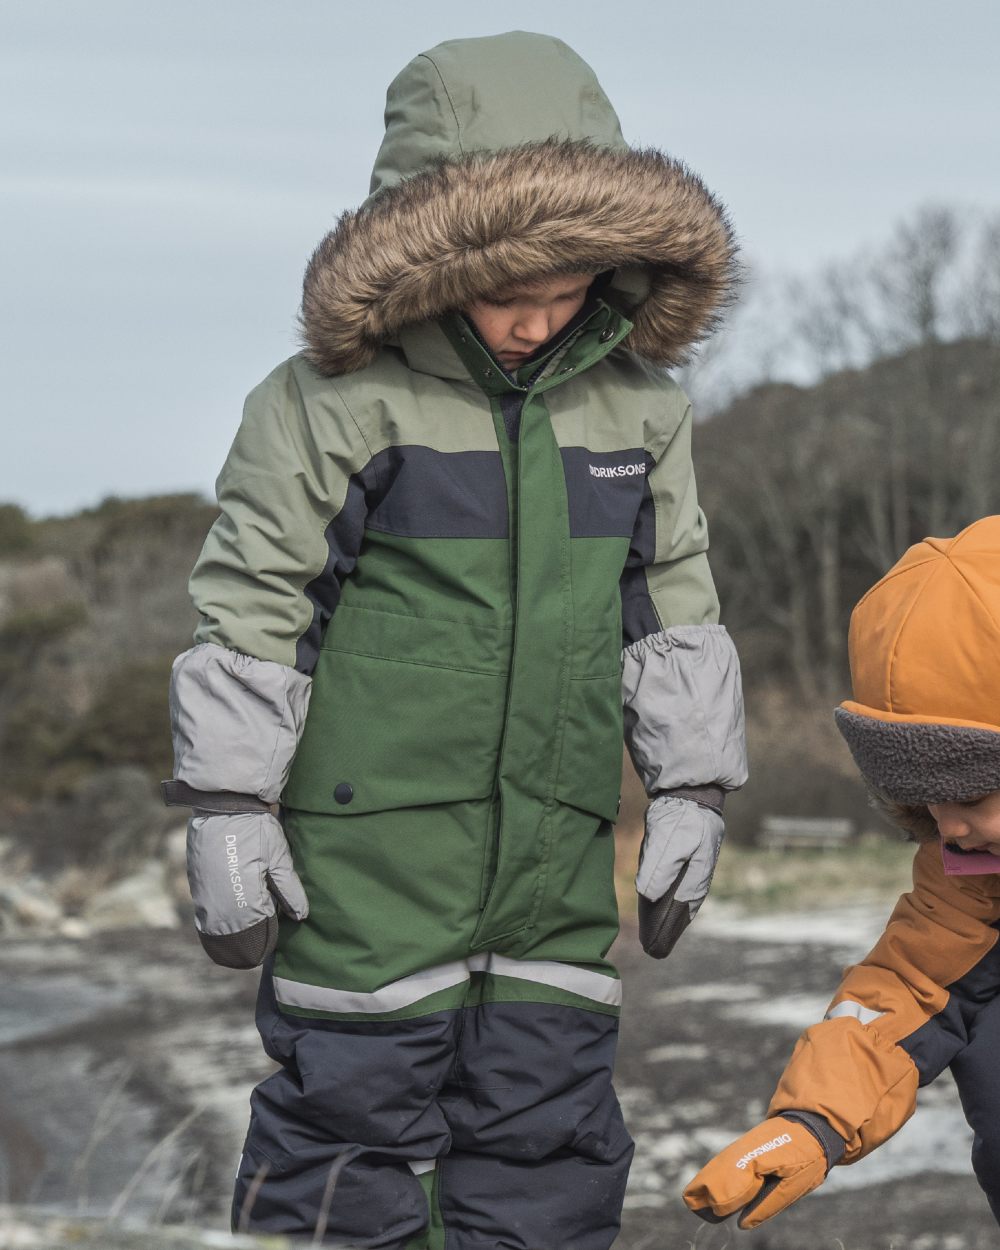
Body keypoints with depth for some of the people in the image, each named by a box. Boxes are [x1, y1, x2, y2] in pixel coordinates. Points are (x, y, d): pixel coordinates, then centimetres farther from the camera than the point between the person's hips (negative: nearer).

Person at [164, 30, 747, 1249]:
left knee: (551, 1127, 10)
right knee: (351, 1105, 0)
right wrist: (227, 814, -6)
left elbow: (673, 603, 15)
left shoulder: (636, 404, 5)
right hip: (370, 840, -5)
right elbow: (246, 609, -7)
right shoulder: (336, 400, -10)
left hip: (554, 852, 5)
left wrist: (690, 791, 15)